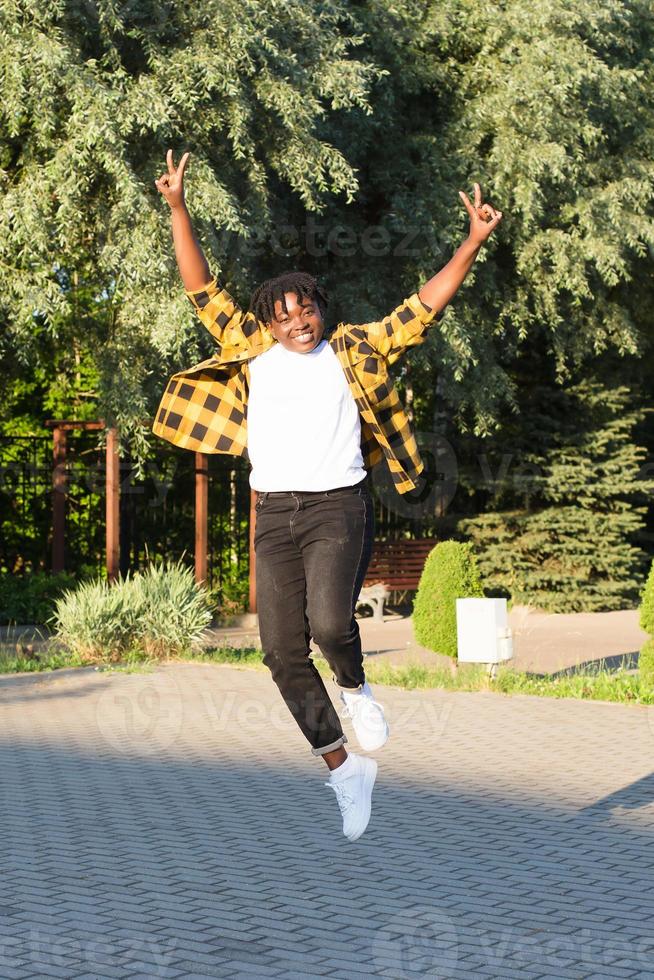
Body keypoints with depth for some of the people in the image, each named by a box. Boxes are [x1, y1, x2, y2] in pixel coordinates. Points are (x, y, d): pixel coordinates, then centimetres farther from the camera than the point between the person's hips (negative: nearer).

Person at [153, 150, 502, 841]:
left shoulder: (354, 352, 4)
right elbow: (201, 290, 9)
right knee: (283, 653, 0)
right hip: (273, 514, 3)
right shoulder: (251, 352, 9)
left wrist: (472, 243, -4)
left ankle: (355, 687, 8)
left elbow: (424, 306, 3)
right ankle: (344, 768, 15)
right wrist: (177, 208, 3)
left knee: (329, 621, -27)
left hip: (338, 506, -3)